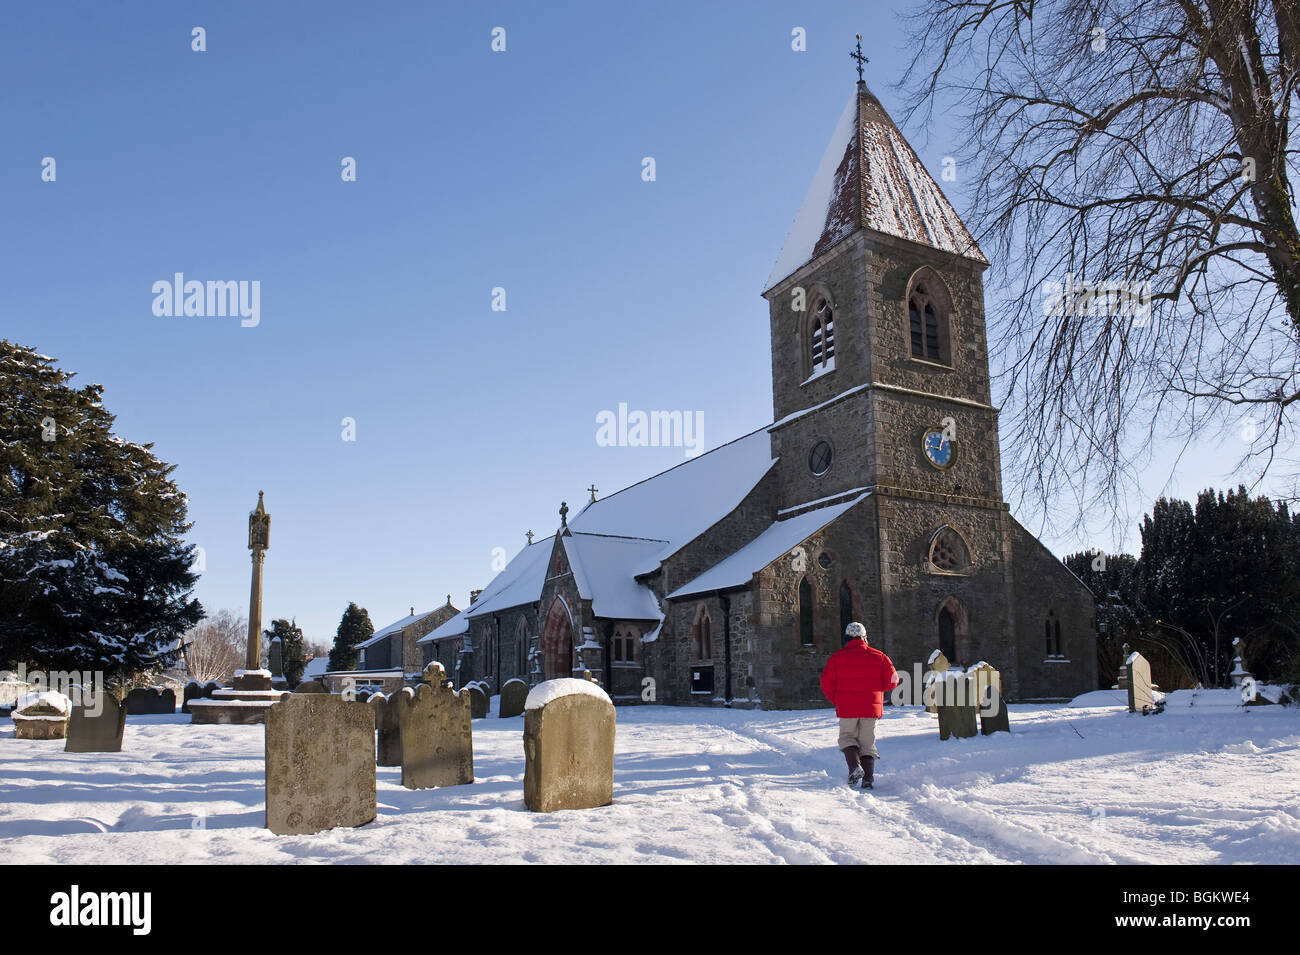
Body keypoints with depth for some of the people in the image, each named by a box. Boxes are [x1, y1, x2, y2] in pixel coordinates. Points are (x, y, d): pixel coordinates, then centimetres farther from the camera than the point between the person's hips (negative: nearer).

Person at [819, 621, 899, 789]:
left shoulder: (837, 657, 0)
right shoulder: (878, 656, 4)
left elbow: (826, 683, -2)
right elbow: (892, 681, 2)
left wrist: (836, 701, 13)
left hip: (847, 708, -1)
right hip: (871, 707, 2)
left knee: (847, 737, 15)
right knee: (868, 743, 12)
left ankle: (855, 766, -9)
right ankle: (868, 778, 2)